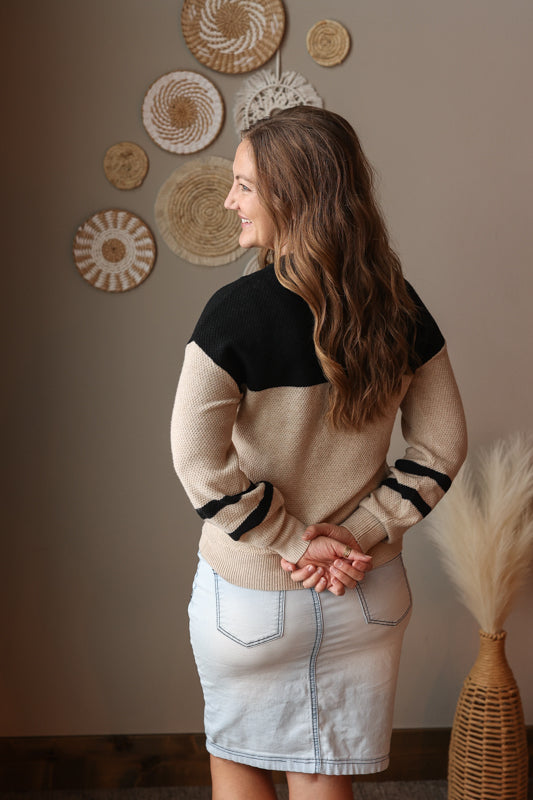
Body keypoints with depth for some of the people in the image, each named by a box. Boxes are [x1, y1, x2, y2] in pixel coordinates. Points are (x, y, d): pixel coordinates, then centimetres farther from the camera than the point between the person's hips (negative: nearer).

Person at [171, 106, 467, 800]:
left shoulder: (238, 311, -20)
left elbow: (200, 460, -22)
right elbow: (441, 447, -2)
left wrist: (293, 543, -13)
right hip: (367, 597, 4)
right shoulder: (399, 305, -6)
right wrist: (357, 532, -6)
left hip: (251, 595, -3)